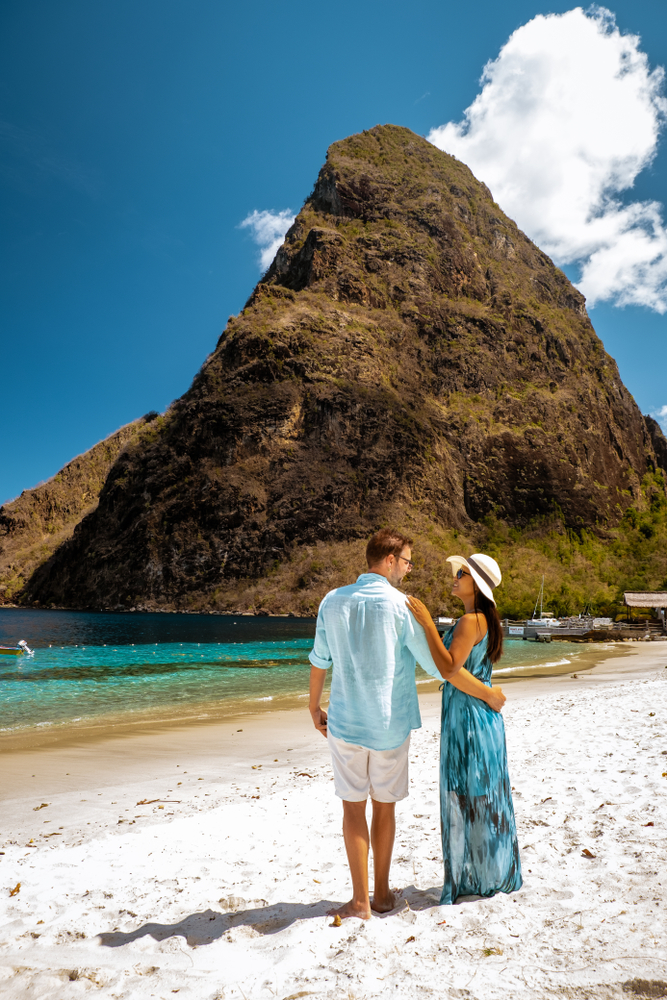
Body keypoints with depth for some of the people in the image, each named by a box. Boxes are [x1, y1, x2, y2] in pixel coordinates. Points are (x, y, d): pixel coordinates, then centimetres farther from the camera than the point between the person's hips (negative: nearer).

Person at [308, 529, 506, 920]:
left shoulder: (333, 601, -3)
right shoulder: (401, 606, -14)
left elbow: (319, 661, 6)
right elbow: (443, 667, -12)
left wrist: (315, 707, 20)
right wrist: (488, 694, 2)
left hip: (345, 722, 2)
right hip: (390, 725, -1)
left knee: (353, 808, 12)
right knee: (385, 807, 16)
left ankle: (360, 901, 18)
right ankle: (383, 894, 30)